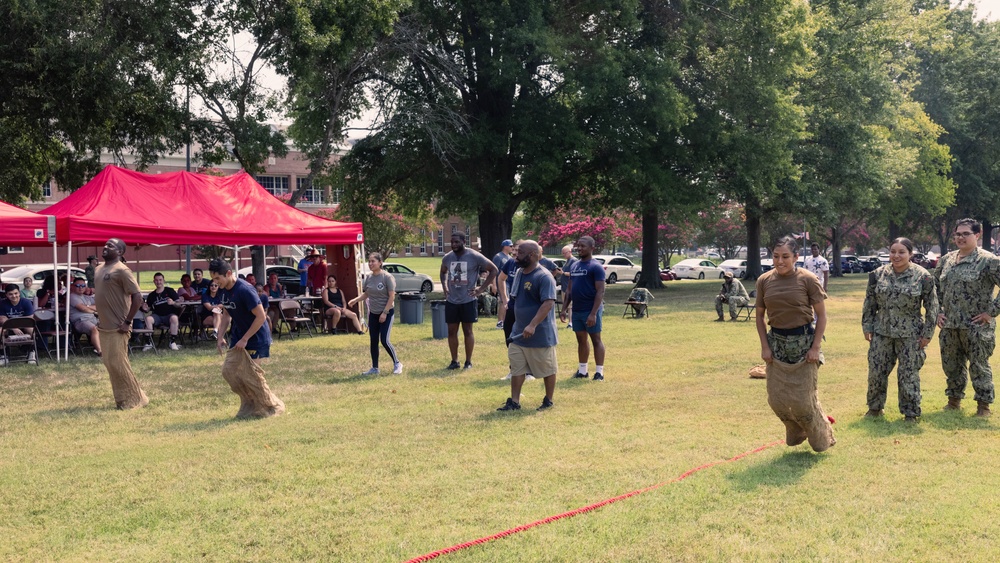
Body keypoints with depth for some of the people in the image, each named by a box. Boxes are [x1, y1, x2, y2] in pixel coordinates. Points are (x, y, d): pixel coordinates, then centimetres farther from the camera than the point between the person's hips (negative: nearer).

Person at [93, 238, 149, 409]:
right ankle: (123, 399, 21)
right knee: (109, 362, 11)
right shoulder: (98, 270, 12)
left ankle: (135, 399, 5)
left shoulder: (121, 270, -14)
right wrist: (100, 318, 16)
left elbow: (137, 296, -18)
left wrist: (127, 322, -18)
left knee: (118, 363, -8)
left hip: (117, 327, -9)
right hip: (104, 326, 9)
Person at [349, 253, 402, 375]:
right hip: (373, 314, 6)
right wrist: (355, 300, -5)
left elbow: (392, 296, -15)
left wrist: (385, 312, -18)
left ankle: (397, 364, 6)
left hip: (386, 313, -6)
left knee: (384, 341, -11)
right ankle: (375, 368, 18)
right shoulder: (369, 278, 4)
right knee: (373, 342, 8)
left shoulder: (387, 277, -14)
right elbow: (366, 294, 14)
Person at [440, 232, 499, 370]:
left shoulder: (474, 256, -11)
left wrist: (482, 288, -8)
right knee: (452, 331, 6)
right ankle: (454, 361, 17)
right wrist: (444, 287, 11)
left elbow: (493, 270, -5)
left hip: (468, 300, -4)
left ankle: (468, 361, 13)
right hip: (451, 301, 4)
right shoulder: (447, 258, 4)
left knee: (467, 331, 3)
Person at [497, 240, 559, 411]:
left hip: (541, 335, -8)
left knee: (548, 369, 8)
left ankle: (548, 401, 21)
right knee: (517, 369, 7)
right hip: (519, 333, 8)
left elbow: (548, 303, -27)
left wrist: (533, 325, -34)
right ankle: (514, 402, 12)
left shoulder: (544, 277, -18)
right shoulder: (520, 274, 9)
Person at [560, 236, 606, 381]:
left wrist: (593, 313, -22)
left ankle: (599, 372, 4)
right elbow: (569, 289, 17)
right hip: (577, 310, 7)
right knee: (581, 340, 12)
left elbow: (600, 291, -16)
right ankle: (582, 371, 20)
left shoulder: (596, 267, -11)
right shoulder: (575, 266, 12)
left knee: (596, 340, 0)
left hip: (590, 310, -7)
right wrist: (564, 309, 9)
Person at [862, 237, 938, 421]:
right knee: (876, 371, 8)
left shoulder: (923, 277, -8)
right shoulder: (878, 274, 0)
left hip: (909, 335, -3)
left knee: (908, 375, 3)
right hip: (882, 332, 3)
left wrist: (927, 333, -6)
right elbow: (869, 303, 8)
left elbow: (932, 307, -4)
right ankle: (875, 408, 26)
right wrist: (867, 326, 5)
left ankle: (910, 413, 16)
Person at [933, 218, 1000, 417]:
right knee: (951, 365, 15)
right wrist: (937, 311, 11)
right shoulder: (946, 260, 9)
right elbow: (934, 286, 21)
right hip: (949, 326, 6)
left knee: (979, 367, 3)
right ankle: (954, 400, 31)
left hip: (976, 326, -6)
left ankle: (984, 405, 15)